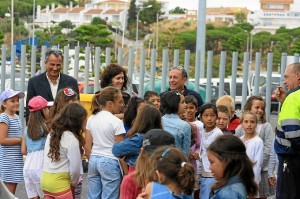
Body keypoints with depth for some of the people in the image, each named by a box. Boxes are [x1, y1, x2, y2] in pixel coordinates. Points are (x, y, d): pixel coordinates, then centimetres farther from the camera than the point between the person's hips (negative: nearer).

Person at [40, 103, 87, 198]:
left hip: (45, 179, 8)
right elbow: (75, 168, -12)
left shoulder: (52, 134, 10)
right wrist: (73, 183, 9)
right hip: (59, 183, -8)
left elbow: (45, 157, 10)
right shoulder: (71, 139, -14)